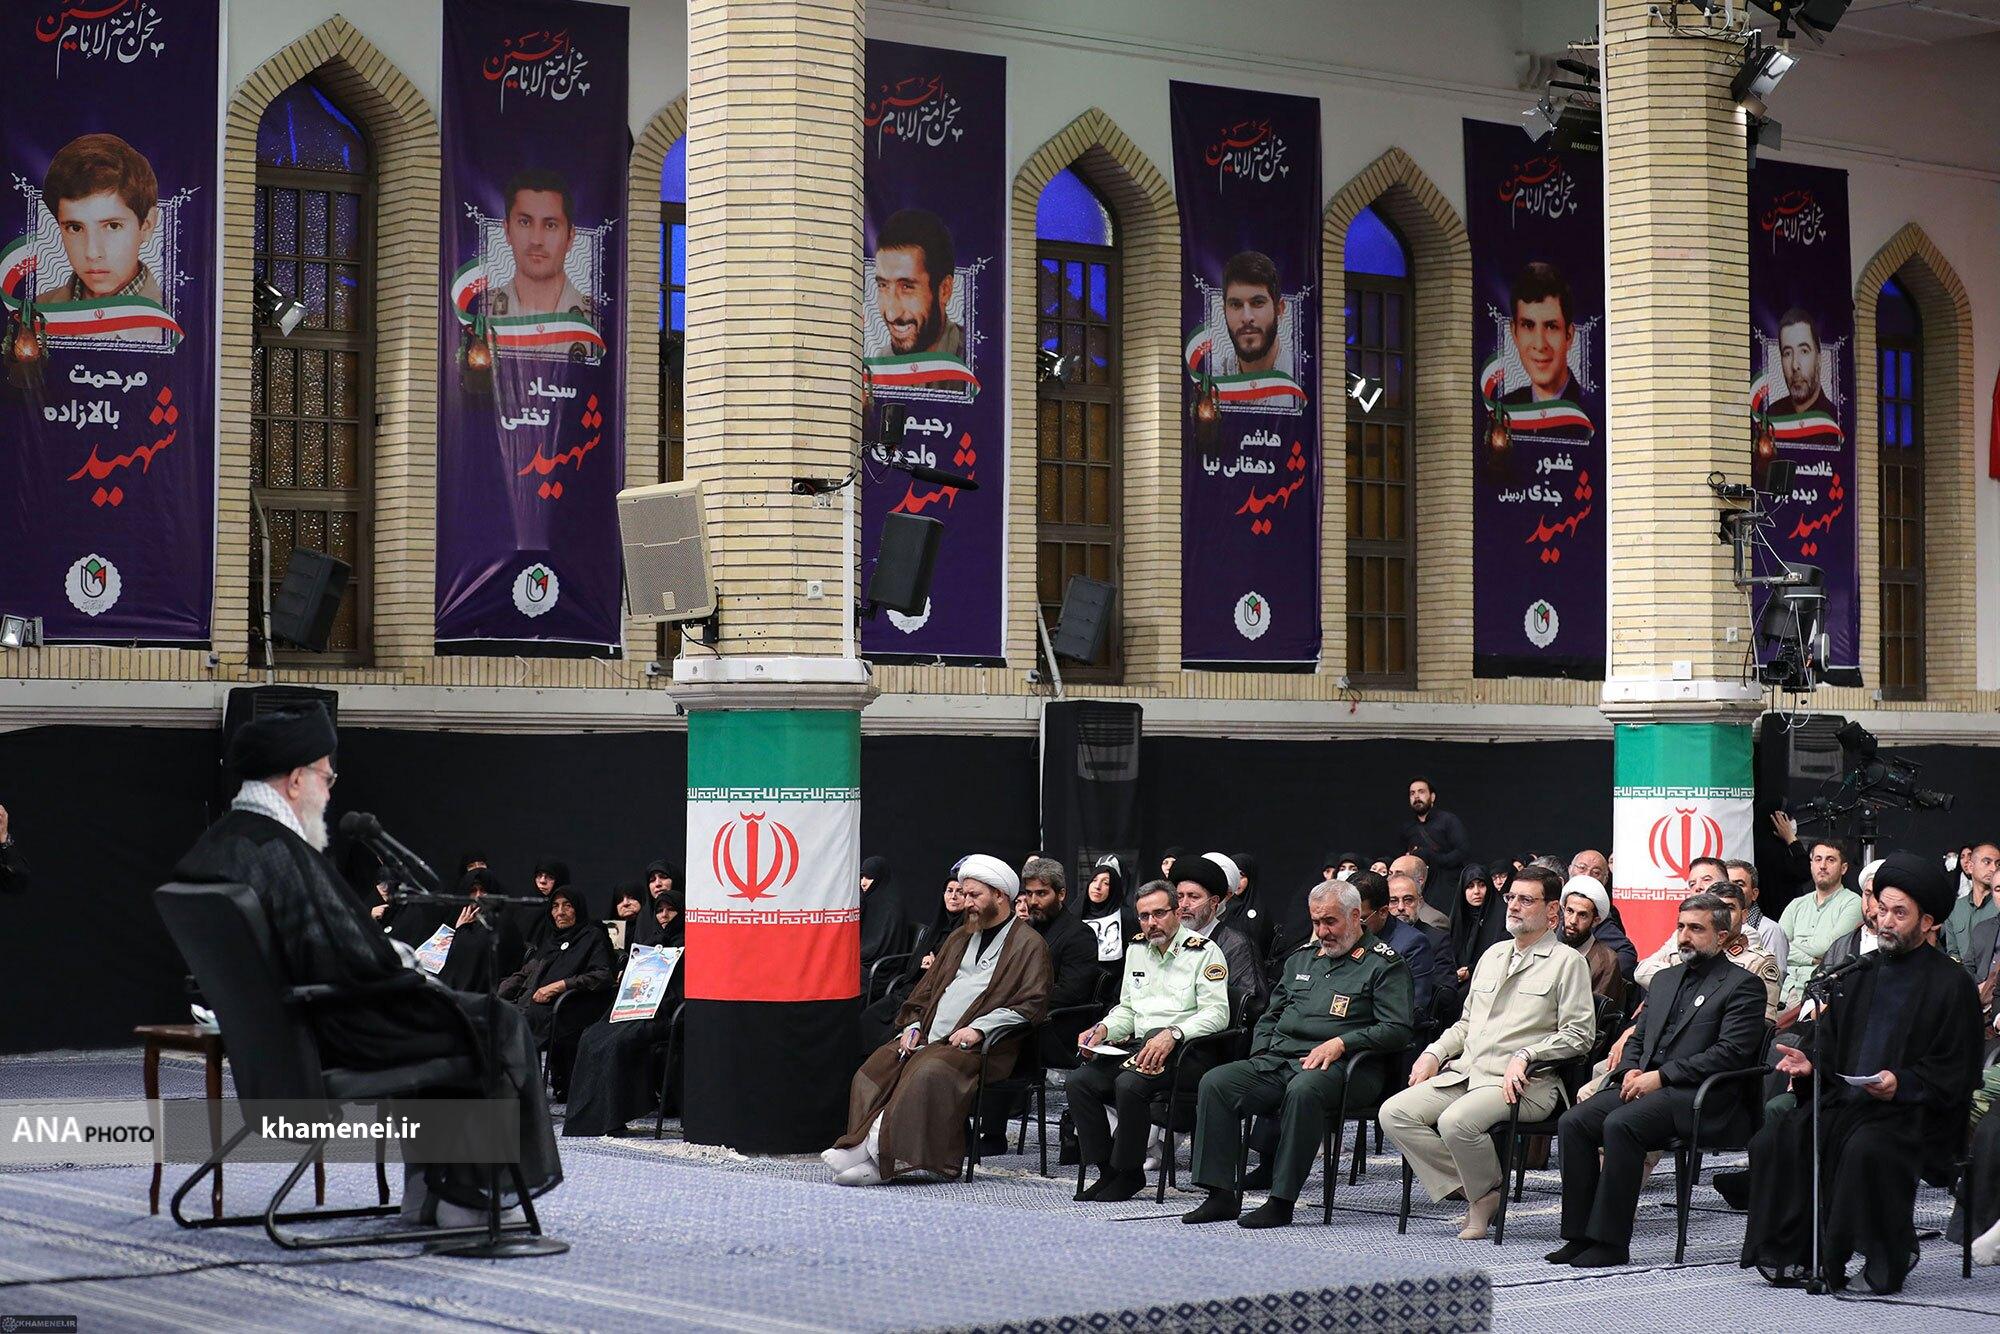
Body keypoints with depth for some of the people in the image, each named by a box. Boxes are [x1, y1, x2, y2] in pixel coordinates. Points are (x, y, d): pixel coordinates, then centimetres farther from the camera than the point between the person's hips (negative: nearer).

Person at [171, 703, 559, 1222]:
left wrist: (390, 955, 9)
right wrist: (402, 961, -7)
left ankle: (426, 1191, 25)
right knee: (500, 1027, 1)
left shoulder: (212, 846, 6)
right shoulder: (280, 852, -24)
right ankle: (464, 1196, 10)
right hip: (330, 1039, -10)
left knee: (440, 1013, 27)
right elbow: (344, 962, -27)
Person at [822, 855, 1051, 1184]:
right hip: (928, 1036, 7)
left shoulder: (1028, 944, 4)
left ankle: (876, 1155, -34)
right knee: (876, 1068, -17)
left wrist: (979, 1028, -16)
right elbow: (926, 990, 28)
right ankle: (863, 1152, -25)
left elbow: (1031, 1004, -7)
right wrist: (914, 1025, 9)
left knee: (929, 1072, -34)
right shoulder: (959, 938, 27)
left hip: (977, 1045, -7)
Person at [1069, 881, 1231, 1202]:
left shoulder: (1204, 951, -3)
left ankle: (1128, 1172, -15)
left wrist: (1172, 1034, -27)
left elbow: (1217, 1014, -13)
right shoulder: (1137, 950, 19)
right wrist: (1103, 1030, 4)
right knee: (1079, 1082, -16)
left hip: (1186, 1051, -7)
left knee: (1130, 1084, -33)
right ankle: (1107, 1171, -8)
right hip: (1140, 1045, 7)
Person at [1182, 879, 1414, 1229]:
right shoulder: (1302, 957, 24)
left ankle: (1281, 1201, -35)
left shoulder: (1383, 964, 4)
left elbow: (1397, 1029, -6)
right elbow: (1271, 1015, 30)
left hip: (1336, 1068, -6)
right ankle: (1221, 1194, -18)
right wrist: (1260, 1055, 11)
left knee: (1303, 1090, -40)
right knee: (1215, 1082, -17)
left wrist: (1339, 1044, -14)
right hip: (1278, 1060, 6)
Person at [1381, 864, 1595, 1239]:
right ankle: (1471, 1191, -10)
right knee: (1394, 1113, -13)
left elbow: (1578, 1035, -6)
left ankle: (1488, 1193, -6)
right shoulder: (1493, 955, 24)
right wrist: (1434, 1053, 12)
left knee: (1456, 1121, -33)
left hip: (1524, 1083, -7)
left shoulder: (1567, 962, 2)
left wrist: (1524, 1056, -17)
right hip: (1466, 1073, 7)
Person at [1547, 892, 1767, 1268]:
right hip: (1644, 1084, 7)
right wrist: (1631, 1071, 2)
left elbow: (1730, 1053, -11)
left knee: (1620, 1124, -32)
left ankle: (1612, 1242, -27)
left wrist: (1660, 1076, -15)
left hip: (1698, 1095, -7)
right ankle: (1580, 1234, -13)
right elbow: (1638, 1037, 27)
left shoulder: (1742, 985, 0)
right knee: (1572, 1121, -16)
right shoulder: (1665, 980, 25)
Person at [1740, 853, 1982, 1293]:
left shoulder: (1950, 985, -2)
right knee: (1773, 1141, -18)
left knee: (1866, 1150, -37)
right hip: (1844, 1102, 6)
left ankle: (1886, 1259, -18)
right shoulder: (1863, 973, 17)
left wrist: (1901, 1084, -21)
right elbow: (1831, 1038, 22)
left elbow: (1952, 1076, -6)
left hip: (1911, 1115, -6)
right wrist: (1810, 1063, 1)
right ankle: (1789, 1254, -11)